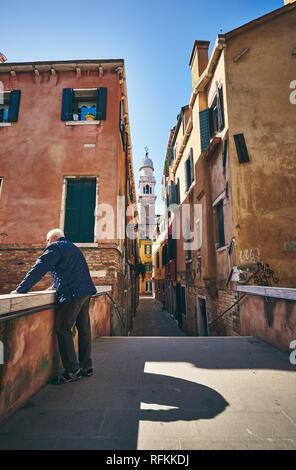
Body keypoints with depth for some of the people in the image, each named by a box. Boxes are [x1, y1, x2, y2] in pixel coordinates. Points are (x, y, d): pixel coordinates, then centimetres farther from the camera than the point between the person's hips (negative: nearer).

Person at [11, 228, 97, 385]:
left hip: (72, 295, -9)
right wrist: (54, 287, 34)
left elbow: (38, 270, -9)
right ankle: (86, 367, 21)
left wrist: (20, 290, -3)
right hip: (86, 291, 9)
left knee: (63, 329, -2)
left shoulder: (54, 247, -3)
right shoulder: (73, 247, 25)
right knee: (83, 329, 12)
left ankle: (72, 371, 3)